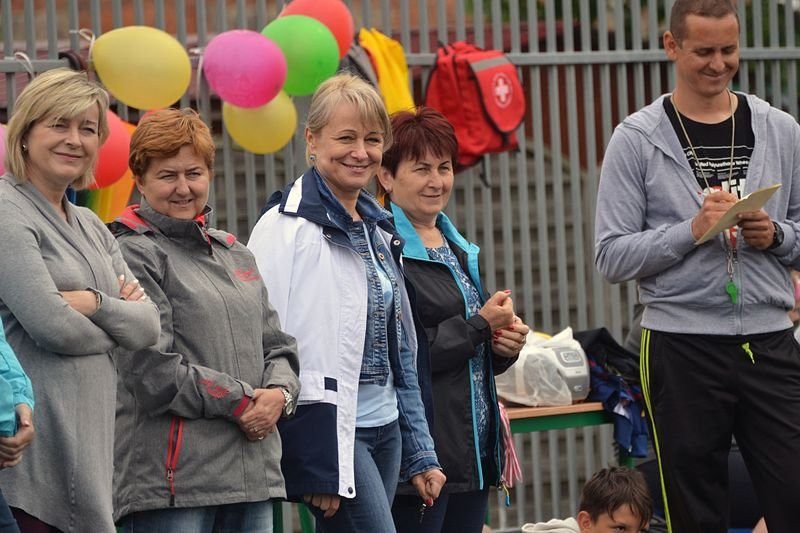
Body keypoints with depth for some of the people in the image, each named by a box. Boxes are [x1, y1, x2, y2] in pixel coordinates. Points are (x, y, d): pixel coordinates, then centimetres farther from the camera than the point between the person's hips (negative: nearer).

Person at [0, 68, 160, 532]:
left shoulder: (91, 227, 20)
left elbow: (149, 327, 11)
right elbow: (51, 326, -15)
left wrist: (95, 303, -9)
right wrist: (117, 322, 4)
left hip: (92, 437, 8)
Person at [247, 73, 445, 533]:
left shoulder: (379, 228, 15)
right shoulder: (289, 228, -10)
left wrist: (420, 452, 18)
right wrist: (313, 468, -18)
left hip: (385, 431, 8)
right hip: (331, 435, -8)